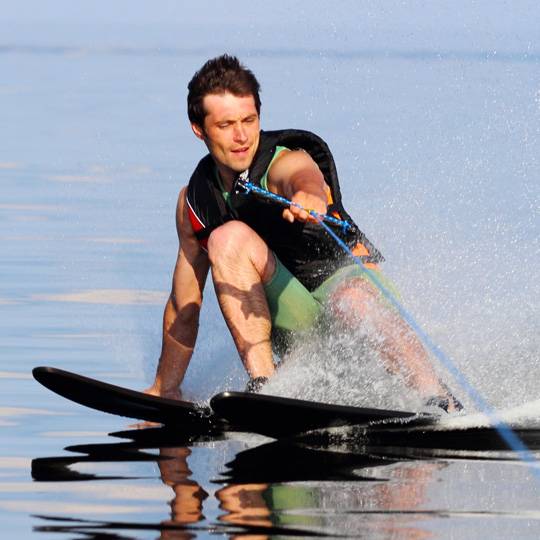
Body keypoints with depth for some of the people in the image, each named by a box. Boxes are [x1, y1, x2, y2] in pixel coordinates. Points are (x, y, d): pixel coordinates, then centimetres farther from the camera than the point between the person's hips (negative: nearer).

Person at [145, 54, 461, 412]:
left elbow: (307, 179, -42)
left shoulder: (285, 163, -14)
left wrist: (309, 198, -67)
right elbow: (184, 304, 13)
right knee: (229, 237, -22)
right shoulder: (195, 201, 2)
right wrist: (166, 388, 18)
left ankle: (442, 405, -47)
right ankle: (263, 386, -29)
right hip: (293, 324, 4)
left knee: (353, 297, -40)